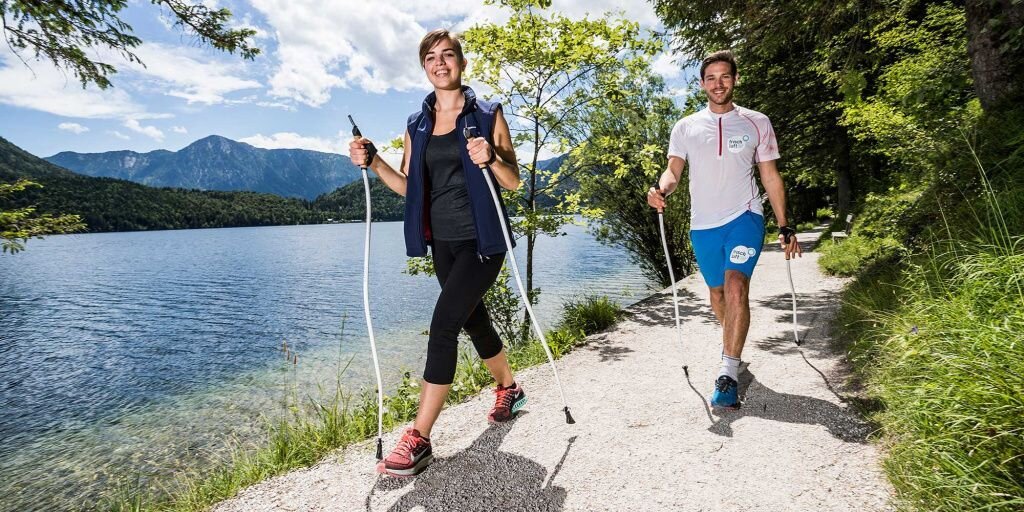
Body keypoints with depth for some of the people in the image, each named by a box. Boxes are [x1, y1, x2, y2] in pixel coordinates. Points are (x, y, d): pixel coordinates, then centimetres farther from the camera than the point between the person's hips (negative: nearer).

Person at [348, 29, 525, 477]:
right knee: (473, 319, 16)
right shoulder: (417, 125, 12)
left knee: (444, 323, -16)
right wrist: (373, 162, -4)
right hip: (443, 241, 6)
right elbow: (409, 188, 11)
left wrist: (491, 158, -24)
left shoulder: (487, 114, -1)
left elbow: (513, 182, -4)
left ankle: (419, 439, -8)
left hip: (481, 238, -6)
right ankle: (509, 389, 41)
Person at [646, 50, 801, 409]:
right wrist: (661, 189, -28)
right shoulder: (686, 127, 6)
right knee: (718, 293, 14)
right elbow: (674, 169, -4)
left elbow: (770, 176, 7)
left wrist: (784, 227, 4)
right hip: (703, 224, 2)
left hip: (745, 217, -2)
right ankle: (732, 345, 43)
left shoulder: (757, 123, 5)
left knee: (735, 287, -22)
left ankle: (728, 375, -19)